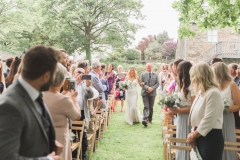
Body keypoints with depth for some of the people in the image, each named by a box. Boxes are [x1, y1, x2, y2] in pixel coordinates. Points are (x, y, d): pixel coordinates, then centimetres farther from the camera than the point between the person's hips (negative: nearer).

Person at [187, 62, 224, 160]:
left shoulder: (213, 93, -17)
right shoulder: (202, 92, 13)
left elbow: (209, 120, -21)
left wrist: (193, 135, -10)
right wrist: (193, 133, -1)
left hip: (211, 138, -9)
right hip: (200, 137, 9)